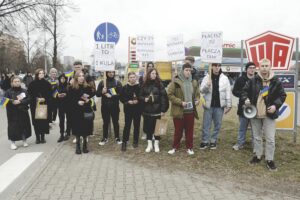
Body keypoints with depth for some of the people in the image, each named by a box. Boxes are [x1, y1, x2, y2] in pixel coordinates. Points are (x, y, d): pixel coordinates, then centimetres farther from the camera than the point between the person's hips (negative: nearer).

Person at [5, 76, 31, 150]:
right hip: (13, 113, -2)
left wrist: (20, 101, -17)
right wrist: (13, 102, -23)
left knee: (24, 126, 7)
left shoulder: (24, 91, 7)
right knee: (13, 127, -3)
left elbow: (28, 99, -3)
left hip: (23, 112, 2)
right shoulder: (8, 92, 1)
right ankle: (13, 142, 11)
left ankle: (24, 140, 25)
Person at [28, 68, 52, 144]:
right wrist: (37, 99, -13)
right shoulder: (32, 83, 1)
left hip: (44, 104, 1)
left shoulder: (47, 83, 4)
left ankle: (42, 137, 14)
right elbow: (30, 94, -1)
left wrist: (44, 99, -12)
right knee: (36, 121, 1)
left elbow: (49, 94, 3)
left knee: (44, 121, 2)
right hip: (35, 105, -1)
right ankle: (37, 137, 12)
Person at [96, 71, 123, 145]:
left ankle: (117, 137, 23)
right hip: (105, 106, 1)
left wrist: (111, 96, -18)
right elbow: (97, 94, 2)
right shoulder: (102, 82, 3)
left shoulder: (118, 82, 1)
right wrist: (102, 92, -19)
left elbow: (121, 94, -7)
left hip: (115, 106, -1)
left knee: (115, 122, 9)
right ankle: (105, 138, 23)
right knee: (105, 122, 10)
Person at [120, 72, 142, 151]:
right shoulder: (125, 87, 0)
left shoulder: (139, 87, -1)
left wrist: (138, 101, -15)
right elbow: (122, 98, 2)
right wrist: (128, 101, -14)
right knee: (127, 125, -1)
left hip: (137, 109, 1)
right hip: (128, 109, 0)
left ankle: (135, 141, 23)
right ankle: (124, 142, 7)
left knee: (136, 125, 9)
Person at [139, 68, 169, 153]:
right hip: (147, 110, 2)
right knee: (148, 127, 8)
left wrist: (163, 109, -12)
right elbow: (140, 96, 12)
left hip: (157, 110, -2)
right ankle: (149, 144, 23)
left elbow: (163, 97, -6)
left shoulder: (159, 84, -3)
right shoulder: (144, 85, 5)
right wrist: (144, 99, -11)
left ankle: (156, 144, 21)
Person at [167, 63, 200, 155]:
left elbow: (197, 94, 19)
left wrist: (197, 100, -4)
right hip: (179, 111, -3)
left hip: (190, 111, 3)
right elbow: (170, 94, -10)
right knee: (178, 131, 8)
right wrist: (180, 102, -17)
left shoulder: (194, 82, 7)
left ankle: (189, 147, 26)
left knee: (189, 130, 12)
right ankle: (175, 147, 24)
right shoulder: (176, 82, -8)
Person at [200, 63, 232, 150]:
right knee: (206, 124, 4)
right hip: (208, 105, 0)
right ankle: (205, 141, 16)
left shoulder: (224, 78, 1)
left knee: (217, 124, 9)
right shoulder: (207, 77, 1)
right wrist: (207, 85, -23)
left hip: (219, 106, 1)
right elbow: (201, 90, -3)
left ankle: (213, 141, 23)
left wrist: (228, 105, -2)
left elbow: (228, 92, 1)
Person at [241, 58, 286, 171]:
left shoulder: (276, 81, -5)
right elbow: (245, 90, 9)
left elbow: (282, 95, 3)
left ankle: (269, 160, 18)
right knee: (256, 137, 15)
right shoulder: (253, 80, -3)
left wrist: (276, 105, -12)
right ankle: (258, 156, 32)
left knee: (270, 139, 3)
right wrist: (246, 99, -11)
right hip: (255, 114, 2)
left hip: (269, 114, -1)